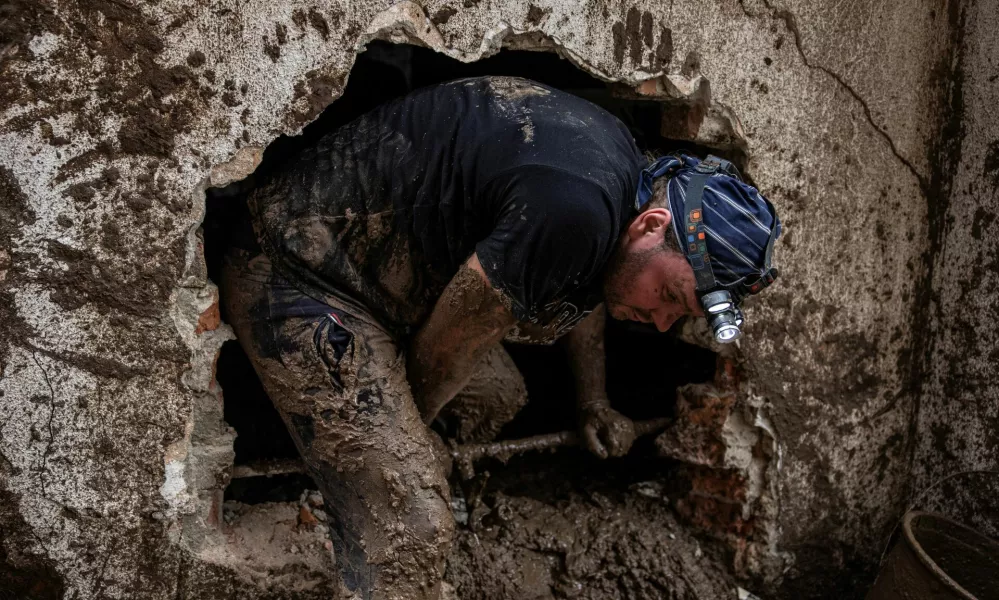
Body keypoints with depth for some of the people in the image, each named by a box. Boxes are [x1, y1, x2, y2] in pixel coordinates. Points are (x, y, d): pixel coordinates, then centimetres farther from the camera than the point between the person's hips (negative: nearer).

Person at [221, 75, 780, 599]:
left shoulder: (621, 160, 2)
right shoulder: (574, 209, -31)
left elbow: (585, 292, 21)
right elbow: (444, 348, -19)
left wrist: (594, 404, 34)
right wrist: (412, 429, 3)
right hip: (298, 274, -10)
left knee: (501, 396, 20)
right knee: (411, 536, -14)